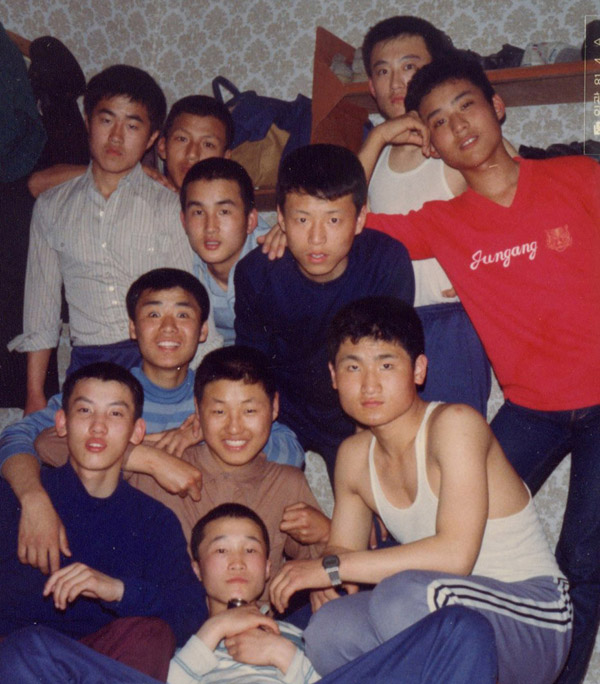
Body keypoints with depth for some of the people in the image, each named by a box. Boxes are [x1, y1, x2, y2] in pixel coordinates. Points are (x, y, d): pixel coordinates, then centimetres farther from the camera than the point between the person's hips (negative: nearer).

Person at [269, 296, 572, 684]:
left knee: (405, 593, -34)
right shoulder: (354, 457, 4)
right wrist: (324, 585, -10)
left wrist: (331, 567, -23)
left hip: (531, 623, -6)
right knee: (327, 631, -21)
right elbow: (343, 548, 15)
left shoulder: (454, 424, -18)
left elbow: (454, 554, -27)